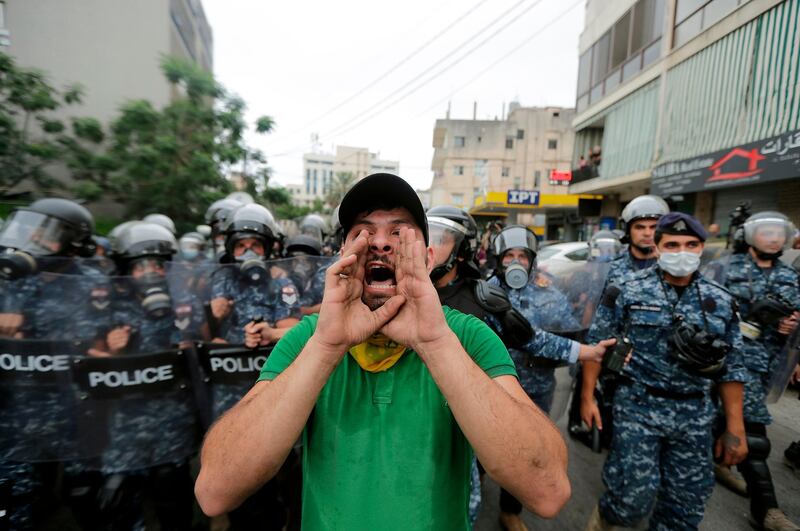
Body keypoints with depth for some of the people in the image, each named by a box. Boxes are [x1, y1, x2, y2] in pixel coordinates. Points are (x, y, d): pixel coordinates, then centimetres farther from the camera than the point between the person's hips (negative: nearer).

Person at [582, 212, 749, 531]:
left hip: (695, 416, 4)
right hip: (637, 406, -4)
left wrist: (735, 428, 6)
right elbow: (596, 345, -4)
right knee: (634, 497, -2)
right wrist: (587, 396, -5)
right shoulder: (628, 291, -8)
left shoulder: (721, 301, 3)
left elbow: (731, 367, 7)